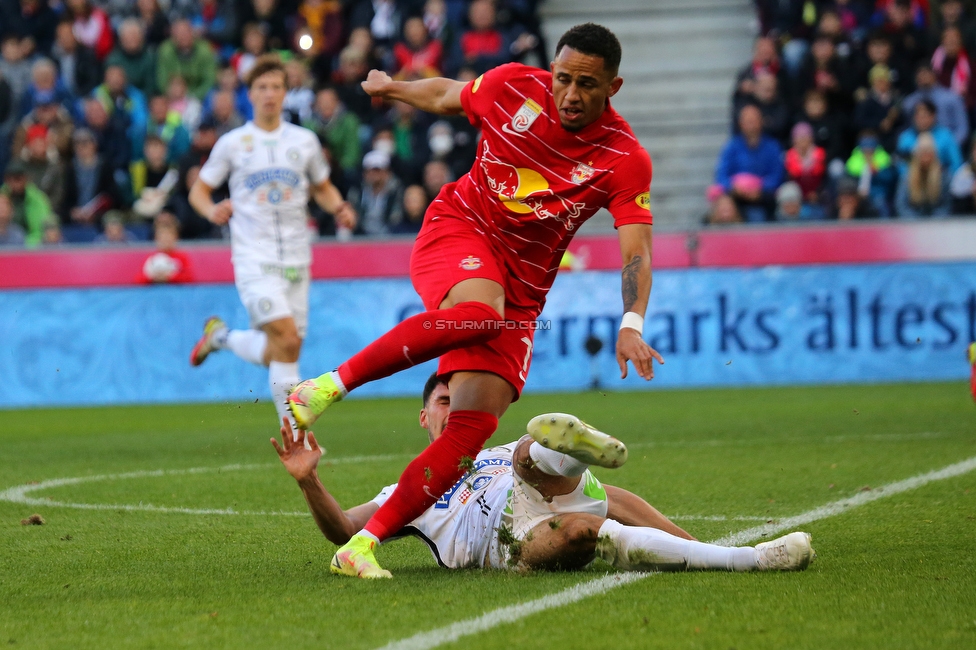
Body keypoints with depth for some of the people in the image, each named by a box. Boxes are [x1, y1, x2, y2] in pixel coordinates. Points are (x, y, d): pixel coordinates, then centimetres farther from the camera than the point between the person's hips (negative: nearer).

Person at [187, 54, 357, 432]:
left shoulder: (304, 141, 9)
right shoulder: (232, 143, 2)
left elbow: (323, 188, 22)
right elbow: (198, 191, 10)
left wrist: (340, 208, 0)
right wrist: (212, 210, -13)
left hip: (295, 260, 4)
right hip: (254, 259, -4)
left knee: (277, 354, 4)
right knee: (286, 338, -21)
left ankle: (221, 336, 33)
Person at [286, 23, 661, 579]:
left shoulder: (626, 159, -11)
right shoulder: (514, 87, -8)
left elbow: (638, 252, -18)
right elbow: (445, 96, 14)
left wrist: (631, 326, -36)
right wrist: (390, 87, 33)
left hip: (520, 291, 1)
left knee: (476, 424, -15)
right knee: (481, 312, -38)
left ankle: (365, 544, -12)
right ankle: (331, 384, -29)